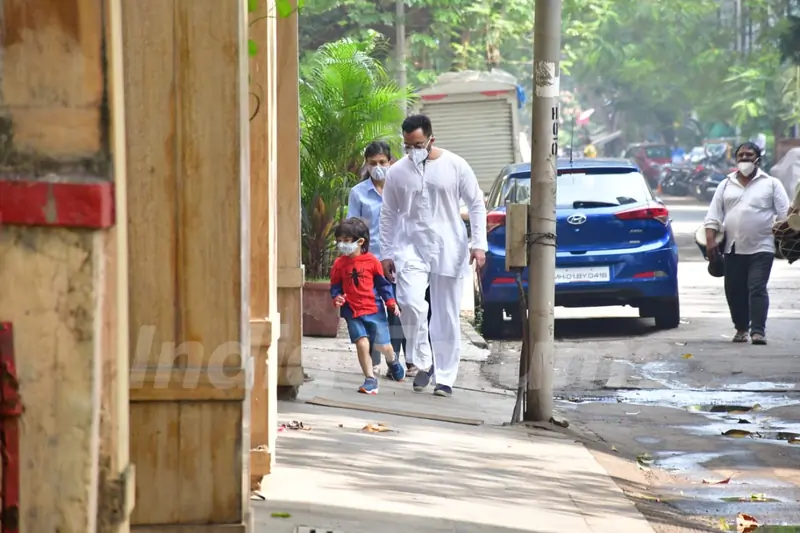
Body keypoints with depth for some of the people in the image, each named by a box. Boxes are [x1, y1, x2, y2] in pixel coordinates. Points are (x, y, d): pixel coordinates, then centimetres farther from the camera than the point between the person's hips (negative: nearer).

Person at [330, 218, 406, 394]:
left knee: (383, 346, 5)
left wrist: (391, 302, -5)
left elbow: (383, 283, 1)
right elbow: (335, 286, 7)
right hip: (353, 313, 1)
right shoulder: (339, 264, -1)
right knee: (362, 344, -14)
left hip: (375, 310, -1)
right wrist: (337, 298, -13)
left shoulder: (371, 261, -6)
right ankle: (370, 379, -1)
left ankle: (392, 361, 42)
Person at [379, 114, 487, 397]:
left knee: (447, 318, 3)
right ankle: (423, 363, -5)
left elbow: (476, 205, 3)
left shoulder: (455, 166, -1)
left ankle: (445, 378, 12)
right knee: (411, 303, -22)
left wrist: (479, 244, -5)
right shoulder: (397, 172, 4)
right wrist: (387, 253, 8)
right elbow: (388, 215, 12)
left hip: (448, 251, 0)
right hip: (412, 249, 1)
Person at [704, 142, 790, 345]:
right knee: (734, 291, 6)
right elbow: (713, 215, 10)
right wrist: (710, 239, -3)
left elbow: (785, 213, 2)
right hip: (733, 249, 4)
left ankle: (758, 330, -15)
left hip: (761, 248, -4)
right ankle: (741, 328, 20)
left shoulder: (771, 184, 6)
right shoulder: (726, 185, 14)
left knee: (757, 289, -12)